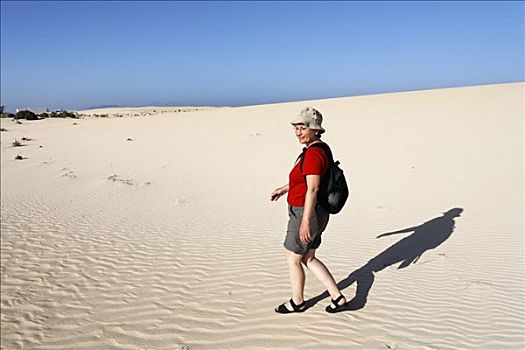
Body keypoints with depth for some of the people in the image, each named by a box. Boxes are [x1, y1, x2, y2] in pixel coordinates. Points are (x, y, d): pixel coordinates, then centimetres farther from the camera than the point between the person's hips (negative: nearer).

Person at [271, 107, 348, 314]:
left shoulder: (313, 153, -22)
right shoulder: (318, 149, 9)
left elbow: (312, 189, -27)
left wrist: (305, 222, -27)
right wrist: (284, 188, 29)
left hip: (306, 214, -10)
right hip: (312, 213, 10)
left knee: (293, 259, 11)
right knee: (308, 259, 20)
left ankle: (297, 302, 31)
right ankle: (338, 298, 22)